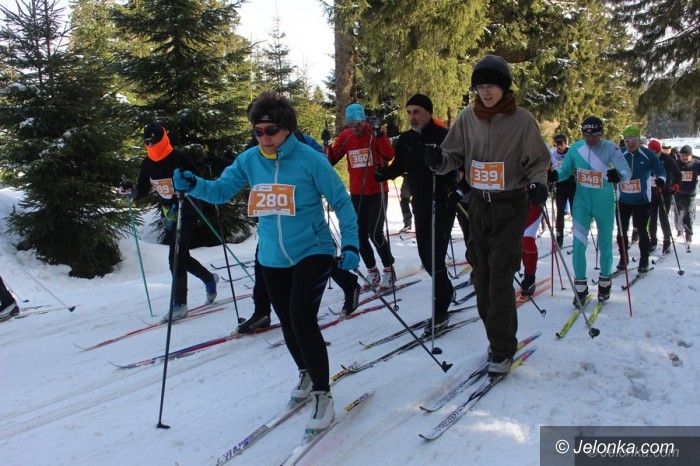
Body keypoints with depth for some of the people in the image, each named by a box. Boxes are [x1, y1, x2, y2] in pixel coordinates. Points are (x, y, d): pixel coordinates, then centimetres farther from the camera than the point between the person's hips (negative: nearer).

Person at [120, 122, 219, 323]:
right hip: (169, 216, 7)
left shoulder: (180, 158, -14)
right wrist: (130, 193, -11)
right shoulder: (148, 164, 5)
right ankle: (209, 279, 38)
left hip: (187, 214, -7)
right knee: (182, 257, 13)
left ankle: (179, 304, -6)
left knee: (176, 257, -13)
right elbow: (142, 190, 9)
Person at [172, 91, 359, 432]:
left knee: (302, 320, -17)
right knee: (288, 324, 16)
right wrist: (193, 185, -17)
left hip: (312, 252, -5)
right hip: (272, 258, 5)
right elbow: (221, 190, 3)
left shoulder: (309, 158, -14)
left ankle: (322, 395, 0)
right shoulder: (249, 160, -1)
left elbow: (341, 202, -9)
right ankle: (306, 374, 43)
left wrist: (350, 244, -16)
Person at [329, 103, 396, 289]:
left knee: (375, 233, -10)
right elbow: (331, 159, 5)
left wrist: (379, 134, -31)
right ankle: (372, 270, 25)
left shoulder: (375, 133, -9)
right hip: (356, 193, 5)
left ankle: (388, 269, 9)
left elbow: (389, 155, -23)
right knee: (360, 235, 8)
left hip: (377, 192, -4)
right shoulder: (345, 136, 2)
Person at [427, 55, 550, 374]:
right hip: (478, 204, 4)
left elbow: (537, 161, 0)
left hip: (510, 207, -4)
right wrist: (440, 161, -13)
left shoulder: (522, 120, -7)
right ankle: (500, 336, 24)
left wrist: (538, 183, -19)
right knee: (482, 275, 7)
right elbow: (454, 155, 8)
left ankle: (502, 349, 6)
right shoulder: (468, 118, 3)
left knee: (500, 278, -7)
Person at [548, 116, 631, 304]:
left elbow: (627, 172, -19)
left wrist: (619, 176, -42)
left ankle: (605, 282, 34)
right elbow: (565, 171, 5)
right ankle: (580, 287, 8)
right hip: (582, 202, 2)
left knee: (605, 245, 12)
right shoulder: (576, 148, -4)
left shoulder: (610, 148, -13)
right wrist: (555, 175, -17)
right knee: (578, 244, -6)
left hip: (604, 204, -2)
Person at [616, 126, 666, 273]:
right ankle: (623, 259, 21)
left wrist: (661, 179, -21)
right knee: (622, 230, 7)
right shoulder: (620, 155, 0)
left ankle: (644, 261, 14)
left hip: (642, 200, -2)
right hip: (623, 200, 3)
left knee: (641, 230, 2)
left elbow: (660, 171, -1)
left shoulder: (648, 155, -5)